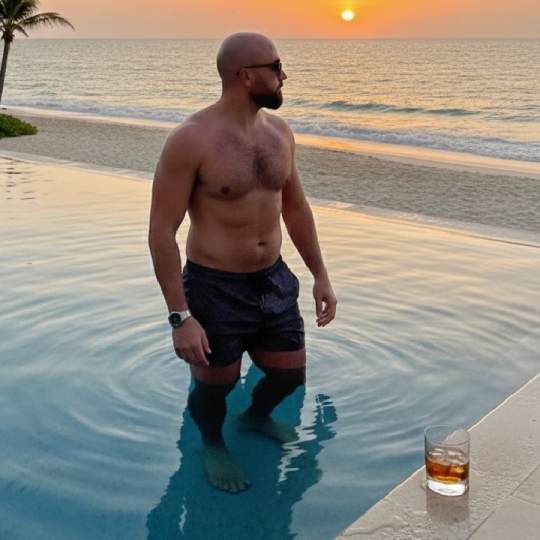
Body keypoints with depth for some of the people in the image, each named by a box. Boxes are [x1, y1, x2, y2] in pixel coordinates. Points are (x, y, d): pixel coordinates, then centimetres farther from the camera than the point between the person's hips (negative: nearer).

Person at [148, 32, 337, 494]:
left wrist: (320, 274, 13)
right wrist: (180, 316, -21)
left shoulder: (279, 131, 2)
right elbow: (162, 231, -18)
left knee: (291, 376, 14)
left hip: (275, 282, 6)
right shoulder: (191, 140, -19)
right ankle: (214, 445, 42)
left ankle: (256, 416, 48)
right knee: (215, 385, 8)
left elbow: (296, 206, 14)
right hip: (214, 289, -6)